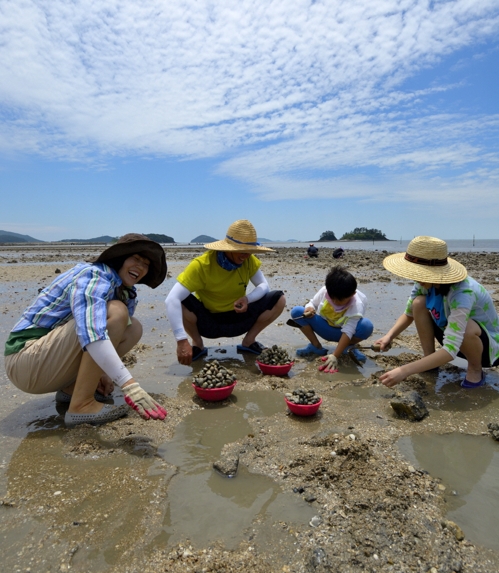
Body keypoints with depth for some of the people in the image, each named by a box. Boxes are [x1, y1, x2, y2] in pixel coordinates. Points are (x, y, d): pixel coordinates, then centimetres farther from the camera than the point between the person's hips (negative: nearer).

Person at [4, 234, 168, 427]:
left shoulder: (124, 291, 7)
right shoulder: (94, 277, -21)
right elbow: (92, 333, -38)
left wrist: (100, 371, 3)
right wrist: (129, 385, -45)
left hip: (54, 359, 9)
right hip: (27, 360, -9)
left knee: (134, 328, 3)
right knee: (116, 313, -25)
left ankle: (71, 389, 5)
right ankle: (81, 405, -20)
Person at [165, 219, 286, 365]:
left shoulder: (249, 260, -13)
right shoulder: (202, 265, -27)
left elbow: (264, 286, -5)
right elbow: (172, 299, -35)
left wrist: (248, 298, -29)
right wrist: (182, 341, -43)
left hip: (237, 319, 3)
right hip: (207, 321, -3)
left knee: (279, 299, -15)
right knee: (180, 301, -33)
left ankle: (248, 342, 3)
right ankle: (198, 345, -5)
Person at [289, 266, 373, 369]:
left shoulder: (356, 306, -29)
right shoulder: (324, 291, -20)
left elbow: (347, 332, -36)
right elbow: (312, 303, -3)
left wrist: (335, 356, -45)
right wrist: (309, 309, -31)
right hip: (325, 328, 3)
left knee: (367, 326, -36)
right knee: (296, 311, -22)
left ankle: (348, 347, -5)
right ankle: (316, 346, -11)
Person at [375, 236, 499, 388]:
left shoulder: (462, 293, -37)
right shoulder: (427, 282, -18)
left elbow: (450, 351, -43)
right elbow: (409, 314, -4)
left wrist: (404, 371, -50)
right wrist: (389, 336, -23)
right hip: (452, 337, 5)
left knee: (466, 326, -39)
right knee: (419, 303, -18)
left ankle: (475, 369, -7)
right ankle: (429, 357, -2)